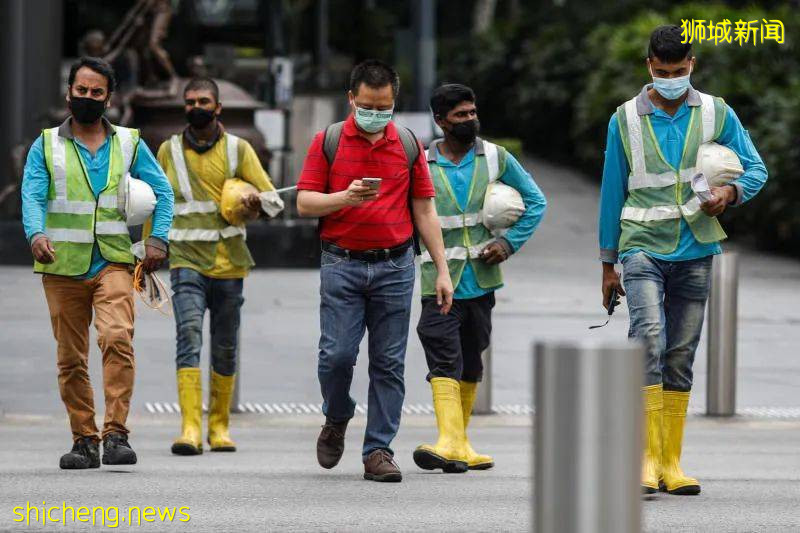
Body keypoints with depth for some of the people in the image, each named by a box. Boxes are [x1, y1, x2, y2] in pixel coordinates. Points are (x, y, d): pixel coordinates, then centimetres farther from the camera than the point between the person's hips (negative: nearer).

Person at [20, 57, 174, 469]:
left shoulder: (129, 144, 12)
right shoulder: (47, 145, 8)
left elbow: (162, 191, 13)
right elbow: (32, 195, -4)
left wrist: (158, 238, -3)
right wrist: (36, 234, -24)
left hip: (114, 262, -1)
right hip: (62, 266, 1)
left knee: (117, 338, -22)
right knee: (71, 358, 3)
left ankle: (116, 433, -22)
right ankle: (84, 440, 13)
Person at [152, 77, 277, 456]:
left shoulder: (238, 149, 5)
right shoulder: (169, 151, 8)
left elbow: (271, 198, 3)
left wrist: (256, 202, -20)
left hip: (229, 263, 1)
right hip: (186, 260, -1)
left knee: (225, 349, 7)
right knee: (188, 334, -19)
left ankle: (219, 426, 22)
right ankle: (190, 428, -26)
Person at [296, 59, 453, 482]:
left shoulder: (408, 145, 8)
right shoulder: (328, 141, 3)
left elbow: (424, 210, 11)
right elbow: (304, 203, 0)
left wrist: (442, 269, 6)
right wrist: (344, 198, -19)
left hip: (394, 265, 1)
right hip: (342, 264, -1)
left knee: (389, 363, 0)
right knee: (337, 354, -8)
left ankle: (378, 450, 5)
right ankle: (336, 420, 20)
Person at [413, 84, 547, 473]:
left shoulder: (496, 159, 5)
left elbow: (535, 201, 12)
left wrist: (510, 242, -1)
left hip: (482, 279, 3)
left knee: (470, 362, 11)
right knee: (444, 359, -16)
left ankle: (460, 442, 22)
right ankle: (450, 443, -27)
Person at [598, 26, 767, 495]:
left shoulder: (716, 114, 5)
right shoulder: (626, 119, 3)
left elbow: (756, 168, 9)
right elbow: (612, 192, 9)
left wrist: (731, 192, -15)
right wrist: (608, 264, 10)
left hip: (695, 252, 2)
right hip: (643, 247, -2)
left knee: (681, 355, 6)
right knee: (649, 334, -21)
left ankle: (671, 461, 12)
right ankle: (646, 457, -25)